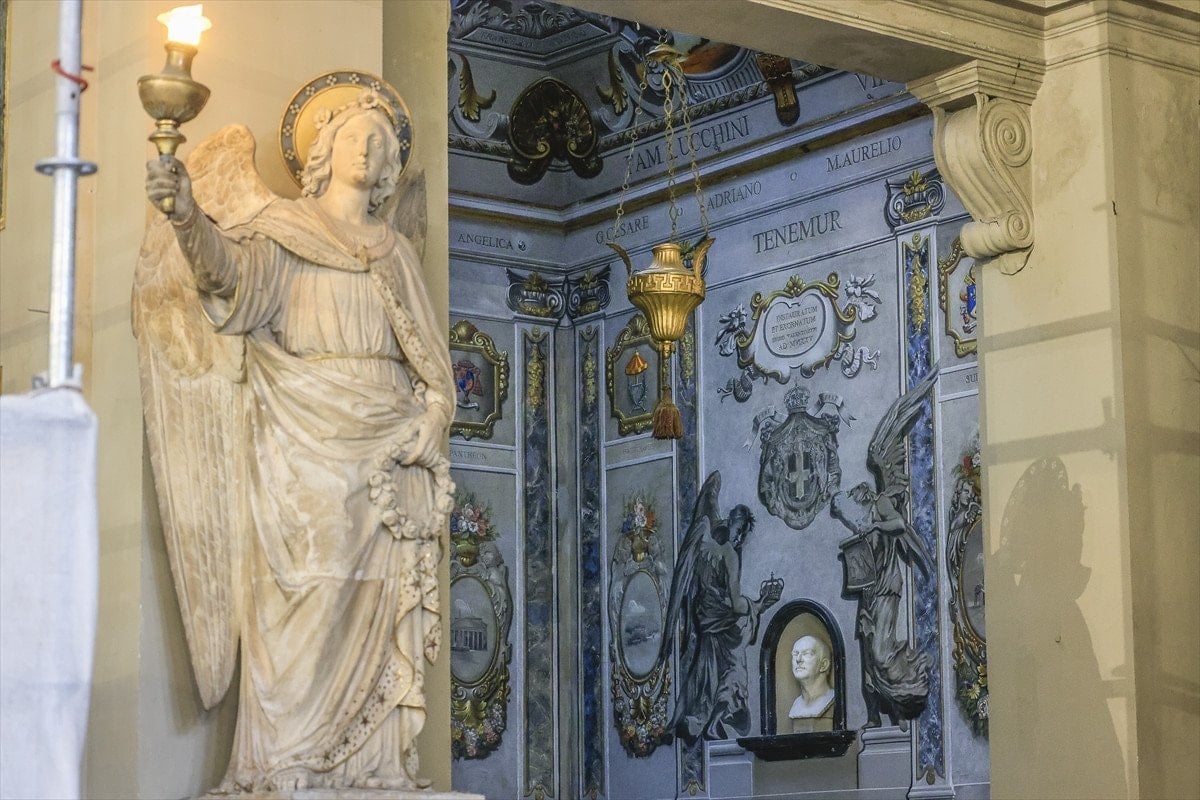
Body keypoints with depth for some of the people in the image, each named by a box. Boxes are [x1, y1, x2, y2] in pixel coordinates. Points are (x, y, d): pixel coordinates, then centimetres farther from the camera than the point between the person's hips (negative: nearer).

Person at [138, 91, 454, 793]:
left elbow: (432, 357, 19)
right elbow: (234, 268, -15)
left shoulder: (397, 251, 20)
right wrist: (191, 217, -36)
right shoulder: (286, 229, 6)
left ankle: (374, 762, 0)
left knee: (380, 598, -1)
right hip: (306, 439, -4)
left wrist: (432, 416, -1)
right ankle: (284, 768, -12)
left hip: (388, 443, 4)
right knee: (307, 594, -12)